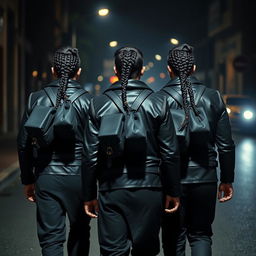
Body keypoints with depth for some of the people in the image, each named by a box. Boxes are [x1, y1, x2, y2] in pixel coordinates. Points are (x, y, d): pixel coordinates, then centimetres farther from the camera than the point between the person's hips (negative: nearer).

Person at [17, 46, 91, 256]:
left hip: (46, 178, 1)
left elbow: (24, 143, 2)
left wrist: (28, 180, 11)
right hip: (78, 176, -1)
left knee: (51, 237, 4)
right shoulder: (88, 101, -6)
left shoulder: (37, 99, 0)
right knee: (79, 232, 18)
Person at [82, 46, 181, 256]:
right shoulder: (158, 103, -1)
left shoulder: (98, 104, -1)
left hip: (112, 191, 0)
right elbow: (170, 153, -1)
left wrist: (89, 195, 7)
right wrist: (173, 191, 9)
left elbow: (91, 155, -1)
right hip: (148, 189, 0)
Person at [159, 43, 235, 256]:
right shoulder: (213, 97, 1)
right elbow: (226, 145, 2)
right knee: (201, 235, 14)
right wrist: (227, 180, 11)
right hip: (205, 178, 1)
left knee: (174, 238, 11)